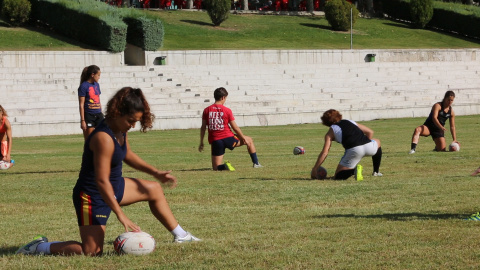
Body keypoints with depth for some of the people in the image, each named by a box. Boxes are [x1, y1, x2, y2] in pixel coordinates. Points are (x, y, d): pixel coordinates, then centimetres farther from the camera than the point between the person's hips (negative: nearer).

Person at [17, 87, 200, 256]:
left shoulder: (120, 130, -1)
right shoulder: (104, 138, -30)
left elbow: (127, 155, 22)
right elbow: (102, 181, -31)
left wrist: (155, 173, 15)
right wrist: (120, 215, -31)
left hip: (114, 187, 10)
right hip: (93, 196, -10)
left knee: (155, 190, 23)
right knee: (92, 252, -15)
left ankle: (180, 235, 37)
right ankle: (41, 247, 0)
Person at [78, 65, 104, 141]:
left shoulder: (96, 85, 11)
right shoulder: (84, 86, -9)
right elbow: (81, 104, -10)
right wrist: (82, 120, -13)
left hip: (98, 115, 6)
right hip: (89, 115, -6)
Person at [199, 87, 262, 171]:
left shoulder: (206, 110, 1)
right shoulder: (227, 110, -6)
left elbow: (203, 128, 3)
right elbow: (235, 127, -2)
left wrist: (201, 142, 13)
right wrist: (243, 138, 11)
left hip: (215, 141, 2)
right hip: (228, 138, -2)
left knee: (216, 168, 12)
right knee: (249, 140, 24)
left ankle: (224, 166, -22)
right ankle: (256, 163, 25)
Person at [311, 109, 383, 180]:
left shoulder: (330, 132, 18)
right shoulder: (350, 122, 30)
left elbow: (324, 152, 8)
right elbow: (370, 132, 27)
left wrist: (314, 169, 13)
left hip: (353, 150, -4)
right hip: (368, 147, 4)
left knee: (338, 176, 10)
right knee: (377, 142, 41)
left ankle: (354, 169, -18)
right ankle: (376, 172, 34)